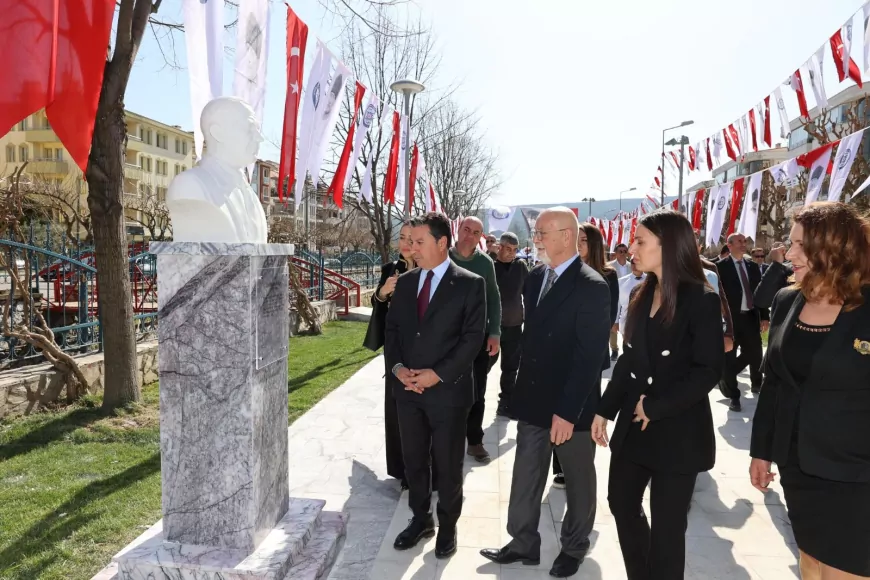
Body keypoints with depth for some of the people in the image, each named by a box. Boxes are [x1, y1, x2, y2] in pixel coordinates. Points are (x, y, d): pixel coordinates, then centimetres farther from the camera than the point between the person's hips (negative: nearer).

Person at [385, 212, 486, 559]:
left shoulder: (470, 284, -7)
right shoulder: (404, 282, 8)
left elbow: (473, 337, -12)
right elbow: (392, 329, 9)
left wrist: (438, 374, -17)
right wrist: (397, 367, -7)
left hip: (448, 390, -4)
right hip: (407, 388, 5)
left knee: (448, 464, 10)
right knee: (413, 460, 16)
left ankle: (447, 526, 32)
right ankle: (420, 519, 36)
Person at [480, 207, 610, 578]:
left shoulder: (591, 287, -17)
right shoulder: (535, 278, 5)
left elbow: (590, 357, -20)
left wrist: (567, 411, -22)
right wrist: (522, 389, 8)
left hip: (571, 408, -6)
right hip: (533, 400, 6)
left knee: (577, 480, 16)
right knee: (525, 477, 15)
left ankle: (574, 548, 37)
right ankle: (523, 543, 33)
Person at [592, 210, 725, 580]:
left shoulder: (701, 300, -12)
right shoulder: (641, 296, 7)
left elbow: (709, 370, -17)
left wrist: (655, 407, -16)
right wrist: (605, 409, 5)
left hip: (677, 430, -6)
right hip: (633, 424, 7)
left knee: (667, 523, 7)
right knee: (622, 503, 17)